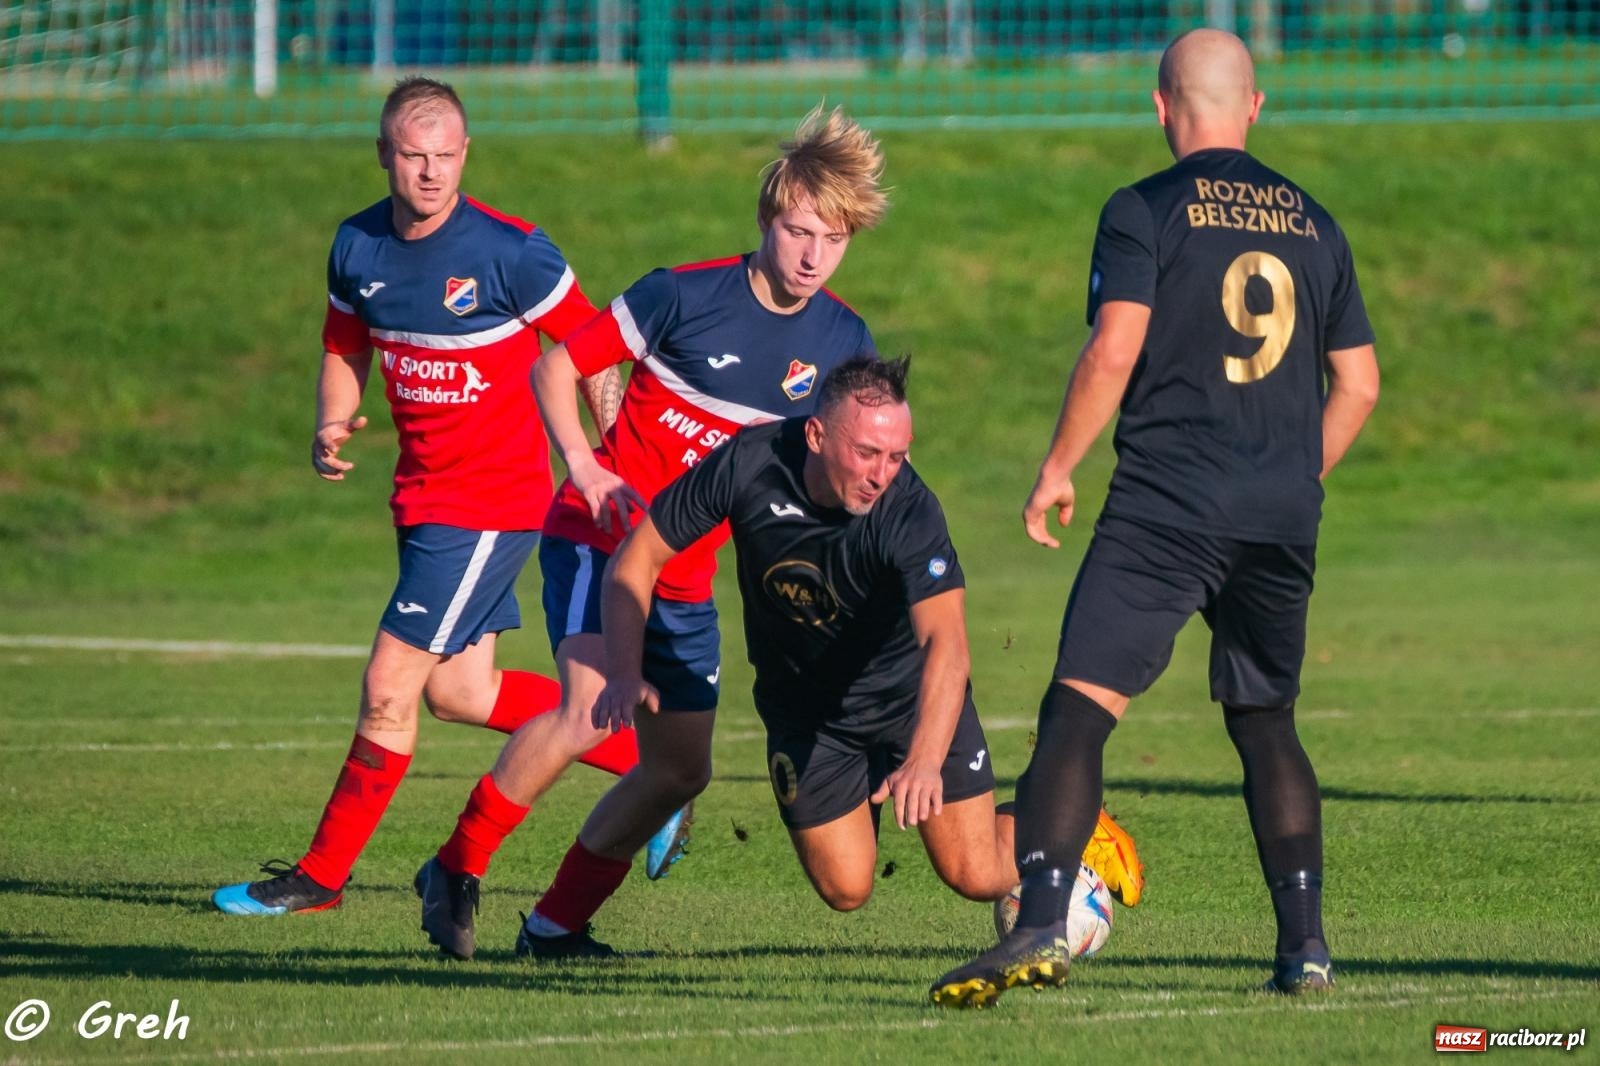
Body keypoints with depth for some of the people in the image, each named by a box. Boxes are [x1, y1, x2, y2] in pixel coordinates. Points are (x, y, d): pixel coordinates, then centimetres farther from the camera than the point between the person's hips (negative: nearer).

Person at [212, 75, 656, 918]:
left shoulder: (508, 250, -18)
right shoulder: (358, 246, 1)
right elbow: (346, 349, 16)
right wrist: (330, 427, -3)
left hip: (492, 499, -8)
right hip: (423, 493, 8)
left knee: (390, 687, -7)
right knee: (459, 692, 14)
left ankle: (321, 876, 5)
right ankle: (643, 756, 30)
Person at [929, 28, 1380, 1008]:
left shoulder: (1143, 213, -2)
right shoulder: (1312, 222, 13)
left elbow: (1114, 351, -12)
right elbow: (1358, 384, 14)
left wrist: (1056, 470, -2)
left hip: (1165, 511, -5)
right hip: (1284, 523, 5)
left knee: (1077, 713, -9)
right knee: (1267, 726, 19)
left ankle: (1042, 927, -25)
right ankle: (1307, 947, 14)